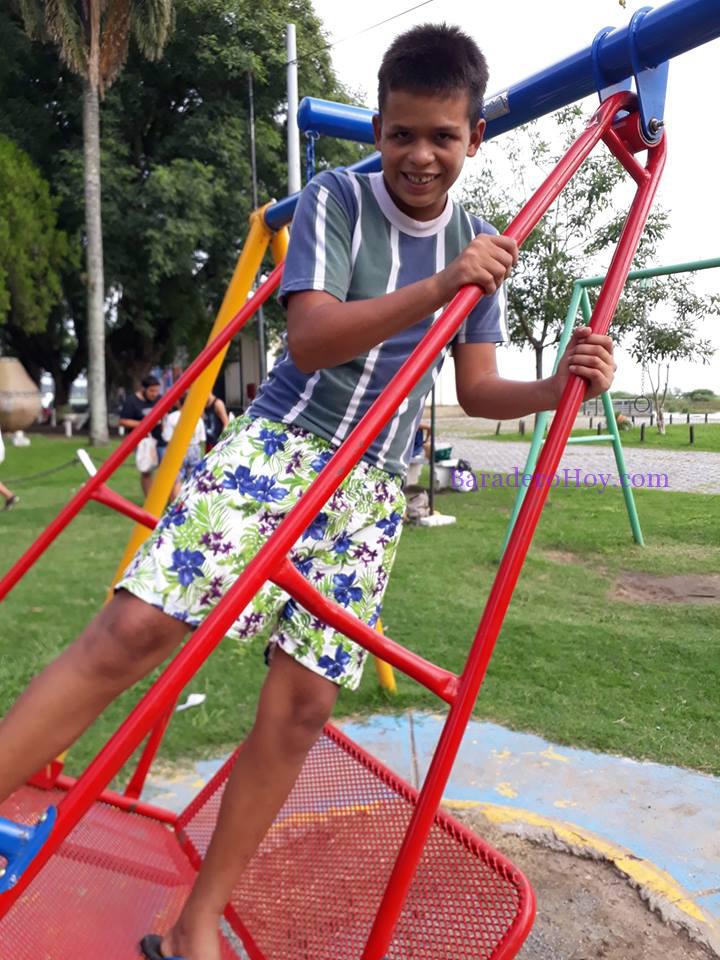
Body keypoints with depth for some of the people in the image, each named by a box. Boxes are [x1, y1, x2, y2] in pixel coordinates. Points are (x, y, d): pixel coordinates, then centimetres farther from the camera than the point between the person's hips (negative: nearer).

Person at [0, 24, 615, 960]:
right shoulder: (336, 199, -1)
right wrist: (437, 288, -23)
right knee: (130, 631, -19)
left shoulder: (480, 246, 12)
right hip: (276, 445, -3)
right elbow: (310, 341, -14)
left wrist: (556, 386, -7)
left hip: (373, 488, 4)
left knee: (303, 703, 0)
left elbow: (476, 390, 12)